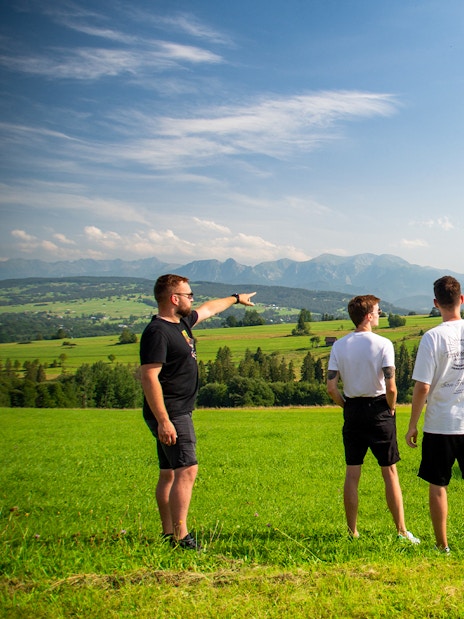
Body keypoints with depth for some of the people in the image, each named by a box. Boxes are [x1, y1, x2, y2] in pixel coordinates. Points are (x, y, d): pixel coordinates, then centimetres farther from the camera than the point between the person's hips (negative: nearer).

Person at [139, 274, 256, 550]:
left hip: (180, 413, 10)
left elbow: (209, 309, 32)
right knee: (187, 470, -14)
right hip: (170, 416, -10)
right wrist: (163, 421, -28)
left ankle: (169, 533, 19)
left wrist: (236, 298, 47)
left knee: (169, 474, 12)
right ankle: (181, 536, -13)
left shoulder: (181, 322, 12)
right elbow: (149, 377, -24)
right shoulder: (157, 332, -17)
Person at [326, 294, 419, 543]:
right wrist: (391, 409, 1)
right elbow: (391, 387, -17)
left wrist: (347, 406, 10)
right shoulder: (382, 344, -12)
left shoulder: (339, 346, 0)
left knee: (352, 474, 8)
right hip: (379, 410, -3)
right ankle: (402, 531, 11)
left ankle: (352, 532, 15)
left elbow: (331, 387, -4)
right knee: (390, 472, 6)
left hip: (352, 410, 4)